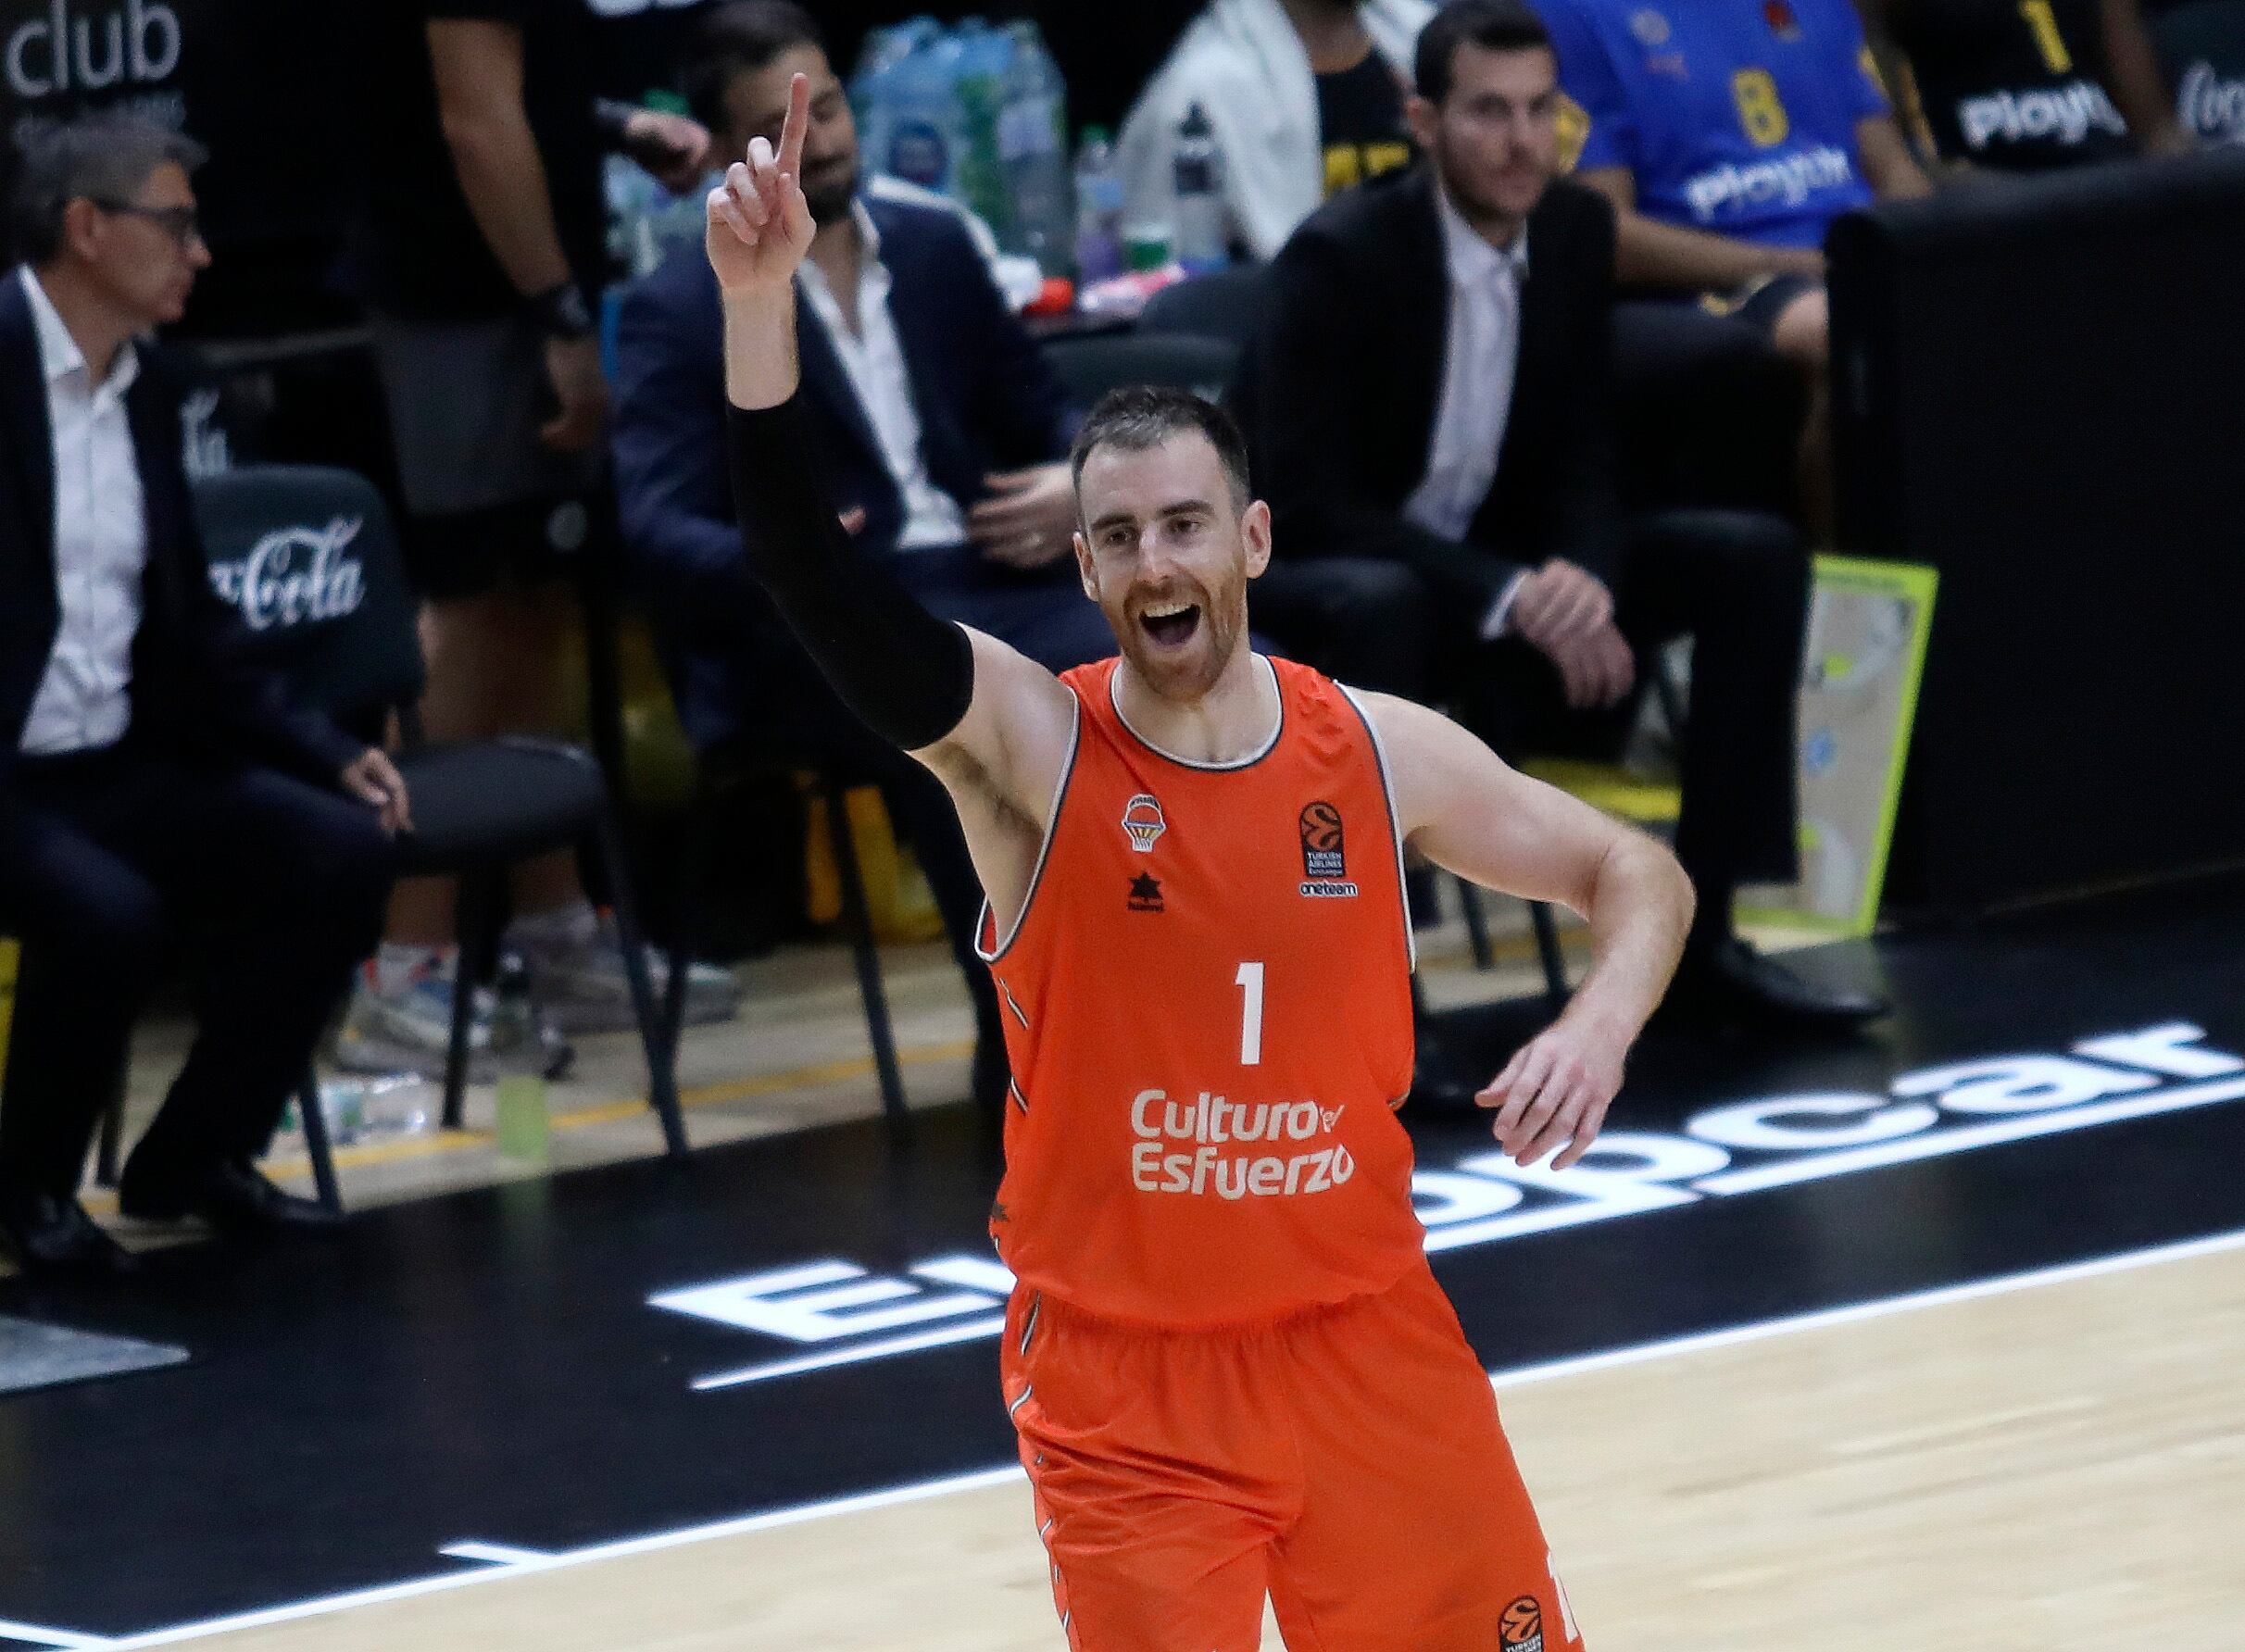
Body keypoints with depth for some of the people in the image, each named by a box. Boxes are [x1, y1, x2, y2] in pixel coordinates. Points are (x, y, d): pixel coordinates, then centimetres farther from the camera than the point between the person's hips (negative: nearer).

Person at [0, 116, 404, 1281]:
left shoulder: (148, 391, 12)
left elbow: (188, 632, 17)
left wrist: (330, 753, 5)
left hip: (117, 769, 8)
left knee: (341, 851, -10)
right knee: (109, 913, -33)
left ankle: (196, 1155, 6)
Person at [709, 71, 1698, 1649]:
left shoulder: (1383, 753, -4)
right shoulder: (1027, 744, -12)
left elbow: (1637, 876, 8)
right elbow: (812, 570, -27)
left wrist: (1604, 1020, -14)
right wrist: (761, 304, -40)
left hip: (1367, 1338, 3)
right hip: (1124, 1379, -3)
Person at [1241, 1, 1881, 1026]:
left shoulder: (1575, 230, -1)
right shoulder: (1340, 257, -20)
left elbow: (1580, 459, 3)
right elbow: (1305, 503, -25)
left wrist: (1583, 579, -22)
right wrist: (1509, 599, -33)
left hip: (1501, 563, 7)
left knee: (1754, 558, -11)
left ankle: (1697, 932, -11)